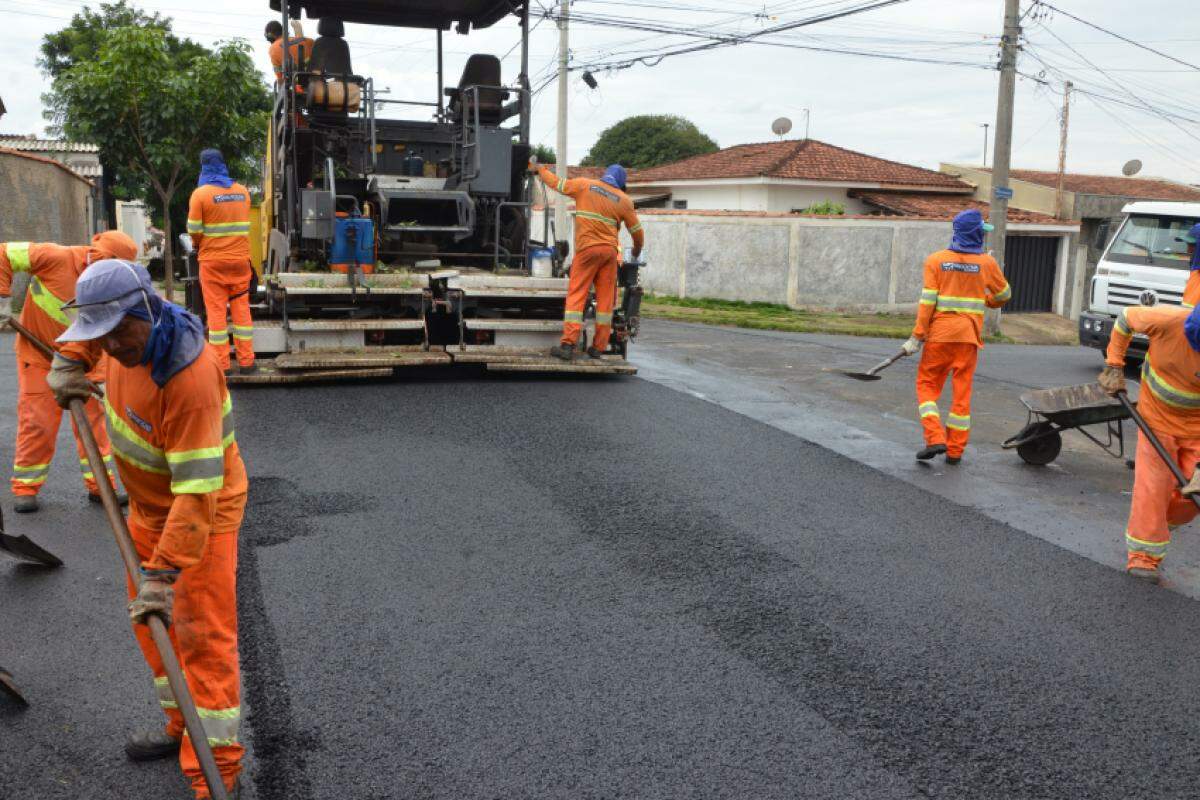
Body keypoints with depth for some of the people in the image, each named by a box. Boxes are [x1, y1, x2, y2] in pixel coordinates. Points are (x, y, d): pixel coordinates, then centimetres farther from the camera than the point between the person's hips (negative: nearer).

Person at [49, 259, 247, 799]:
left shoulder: (190, 378, -35)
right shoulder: (131, 329, -10)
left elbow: (197, 491, -35)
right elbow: (87, 333, 20)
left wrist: (164, 573, -35)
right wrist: (69, 364, 4)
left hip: (202, 508, -9)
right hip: (148, 503, 9)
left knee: (202, 634, -7)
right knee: (151, 621, 17)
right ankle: (182, 727, 33)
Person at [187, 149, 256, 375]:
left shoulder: (201, 193, -8)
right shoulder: (243, 191, 4)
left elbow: (194, 231, -8)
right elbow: (243, 224, 7)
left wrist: (201, 246, 11)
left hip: (212, 261, -3)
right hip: (240, 259, 3)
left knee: (216, 311, 3)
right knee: (241, 309, 9)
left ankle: (221, 364, 3)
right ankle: (246, 362, 10)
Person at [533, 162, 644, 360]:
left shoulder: (584, 185, 4)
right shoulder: (624, 200, 8)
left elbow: (556, 183, 13)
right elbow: (637, 231, 13)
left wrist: (539, 169, 31)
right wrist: (636, 251, 31)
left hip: (588, 249, -2)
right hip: (610, 251, 2)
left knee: (576, 296, -3)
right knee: (605, 299, 7)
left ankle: (568, 345, -12)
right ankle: (598, 348, 9)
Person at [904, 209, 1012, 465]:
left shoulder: (936, 260, -2)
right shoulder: (987, 263, 1)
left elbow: (928, 301, -8)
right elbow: (1004, 295, 15)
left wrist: (917, 336, -6)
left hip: (939, 335, -1)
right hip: (969, 337, 1)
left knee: (927, 385, 9)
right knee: (962, 392, 7)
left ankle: (935, 439, -7)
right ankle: (955, 450, 11)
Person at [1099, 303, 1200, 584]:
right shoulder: (1168, 321, -28)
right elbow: (1126, 318, -4)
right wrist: (1114, 367, -5)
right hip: (1158, 416, -1)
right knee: (1153, 485, -6)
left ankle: (1162, 525, 31)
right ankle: (1143, 555, 3)